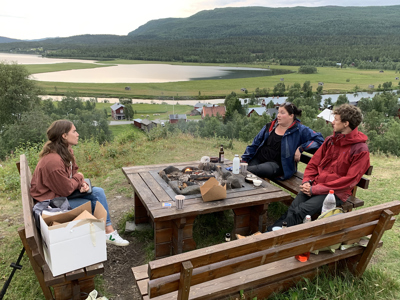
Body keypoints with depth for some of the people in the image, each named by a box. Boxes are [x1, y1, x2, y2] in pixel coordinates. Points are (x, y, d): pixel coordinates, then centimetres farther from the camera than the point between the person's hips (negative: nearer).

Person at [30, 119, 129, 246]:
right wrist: (79, 177, -8)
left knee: (98, 192, -5)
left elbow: (74, 172, 9)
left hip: (63, 192, 9)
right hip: (50, 201, -9)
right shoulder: (53, 161, -31)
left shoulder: (66, 151, -2)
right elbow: (66, 190, -24)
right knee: (90, 204, -17)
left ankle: (109, 231, -2)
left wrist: (82, 183, -12)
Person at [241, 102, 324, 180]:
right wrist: (244, 160, 10)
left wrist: (300, 148, -14)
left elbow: (319, 139, -4)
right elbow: (255, 143, 15)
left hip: (276, 164, -4)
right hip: (258, 158, 4)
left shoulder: (299, 130, 1)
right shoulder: (270, 126, 13)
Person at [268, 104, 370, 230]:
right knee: (292, 209, -21)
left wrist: (315, 189, -16)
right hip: (314, 187, 5)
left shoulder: (361, 150, -8)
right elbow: (313, 163, 16)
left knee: (299, 211, -27)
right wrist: (307, 181, -4)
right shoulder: (330, 140, 12)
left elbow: (349, 180, -12)